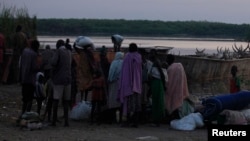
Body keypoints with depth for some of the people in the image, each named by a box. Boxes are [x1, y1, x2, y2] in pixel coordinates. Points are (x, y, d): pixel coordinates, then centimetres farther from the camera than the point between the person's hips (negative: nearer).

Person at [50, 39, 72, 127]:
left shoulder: (58, 51, -4)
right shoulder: (69, 53, 14)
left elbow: (53, 63, -19)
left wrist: (55, 68, 1)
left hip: (58, 78, -5)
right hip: (68, 78, 5)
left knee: (56, 99, -1)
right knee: (66, 100, 6)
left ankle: (54, 120, -2)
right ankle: (66, 120, 0)